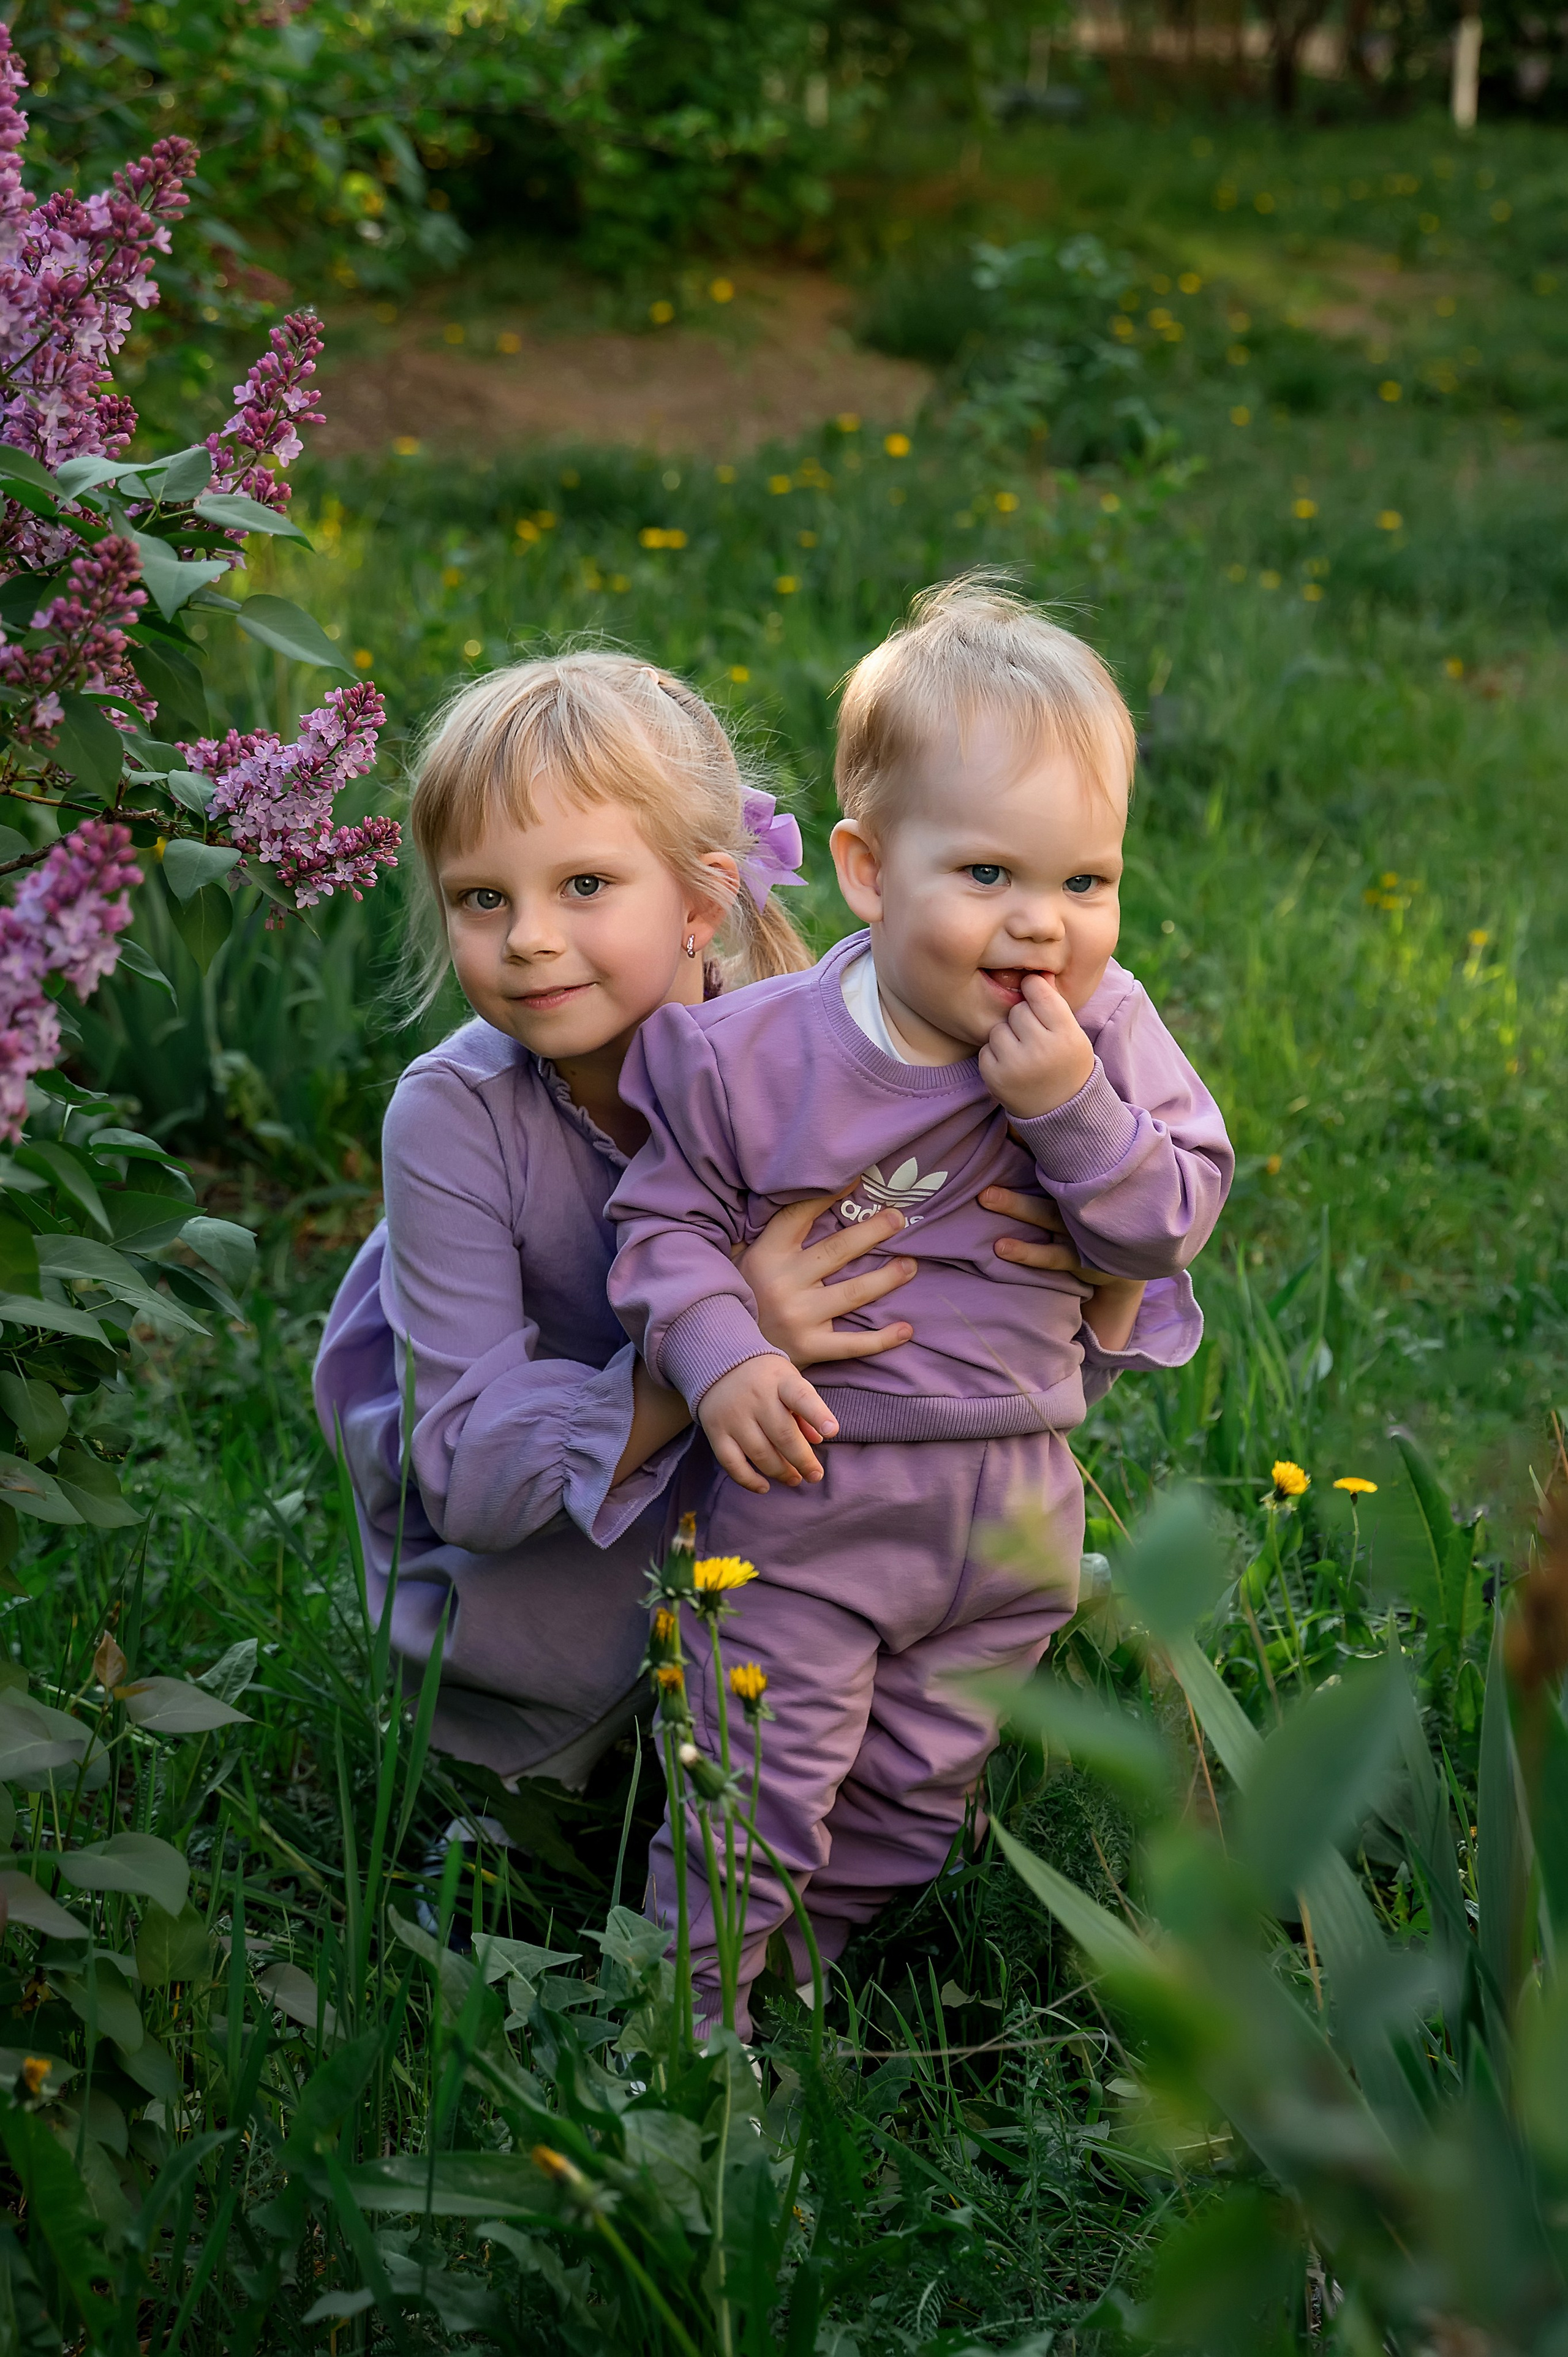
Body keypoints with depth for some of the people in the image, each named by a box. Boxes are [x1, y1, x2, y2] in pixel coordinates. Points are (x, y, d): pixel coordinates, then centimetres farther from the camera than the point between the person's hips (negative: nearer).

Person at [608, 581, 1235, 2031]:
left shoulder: (1106, 1031, -7)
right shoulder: (755, 1055, -14)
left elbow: (1179, 1216, -10)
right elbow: (668, 1216, -5)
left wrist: (1073, 1107, -25)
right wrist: (716, 1350, -21)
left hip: (1015, 1505, 4)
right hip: (810, 1490, -4)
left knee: (916, 1796, 20)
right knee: (755, 1791, 1)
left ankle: (802, 1970, 42)